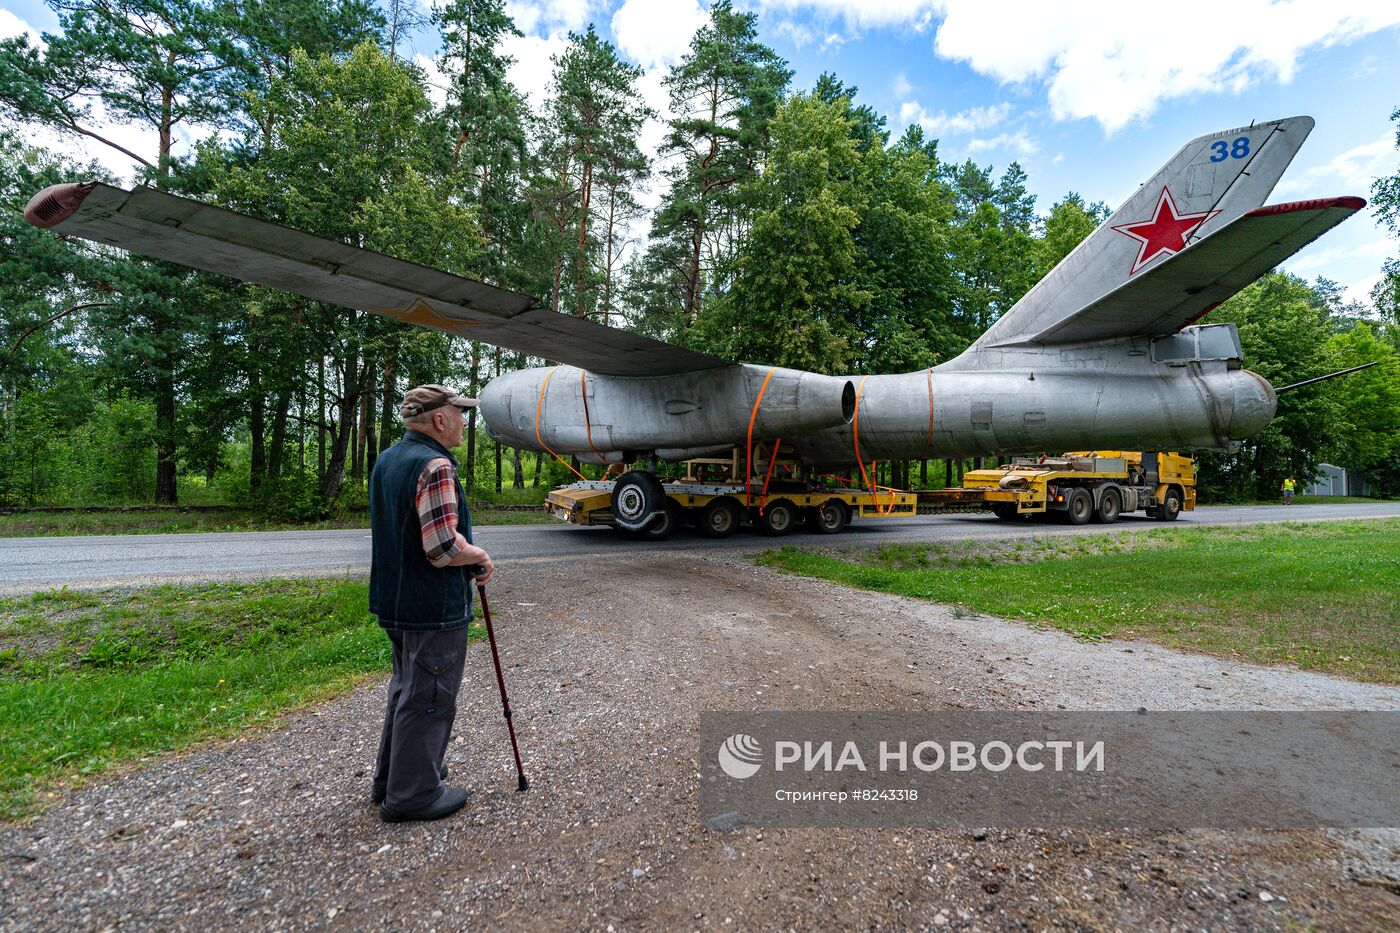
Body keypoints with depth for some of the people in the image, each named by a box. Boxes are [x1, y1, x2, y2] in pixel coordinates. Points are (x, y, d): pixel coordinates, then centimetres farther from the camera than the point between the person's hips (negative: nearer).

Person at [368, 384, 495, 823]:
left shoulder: (386, 459, 10)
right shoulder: (434, 465, -22)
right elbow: (443, 547, -28)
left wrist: (467, 557, 10)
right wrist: (480, 556, -8)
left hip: (394, 601, 10)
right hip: (433, 607, -10)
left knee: (406, 687, 23)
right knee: (428, 698, 5)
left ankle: (392, 776, 38)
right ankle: (413, 793, 18)